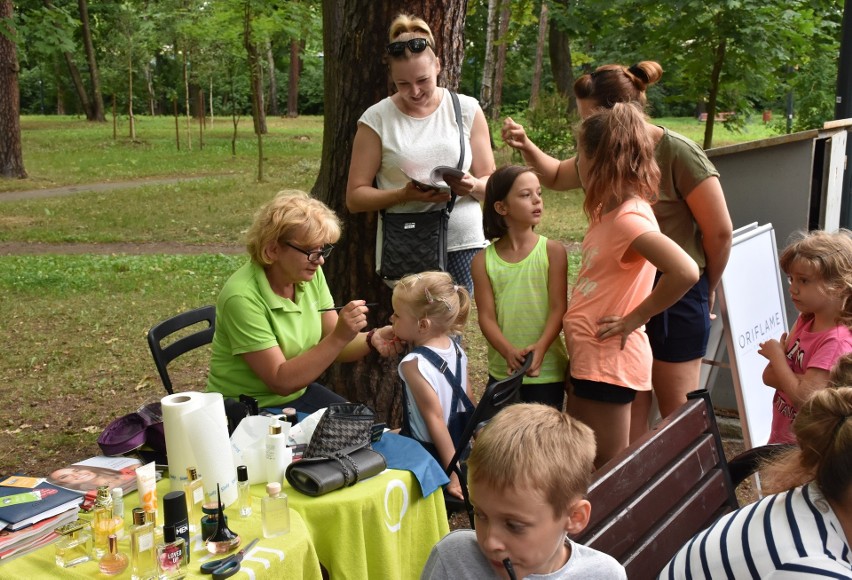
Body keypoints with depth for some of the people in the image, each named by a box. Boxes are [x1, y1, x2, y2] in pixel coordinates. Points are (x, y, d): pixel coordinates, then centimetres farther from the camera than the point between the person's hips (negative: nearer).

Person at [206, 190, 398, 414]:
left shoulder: (310, 274, -6)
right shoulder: (242, 297, -26)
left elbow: (333, 347, -2)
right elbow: (281, 381, -24)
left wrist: (371, 339, -22)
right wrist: (340, 337, -32)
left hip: (299, 393, 6)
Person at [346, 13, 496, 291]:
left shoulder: (467, 110, 6)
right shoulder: (376, 119, 0)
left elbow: (491, 183, 9)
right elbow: (355, 197, -1)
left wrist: (474, 186, -14)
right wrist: (405, 194, -17)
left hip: (464, 246, 1)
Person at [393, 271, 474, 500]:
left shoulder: (415, 365, -23)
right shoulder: (455, 348, -1)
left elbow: (435, 418, -24)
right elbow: (469, 403, 6)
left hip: (429, 454, -8)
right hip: (460, 446, 8)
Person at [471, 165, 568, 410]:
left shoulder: (553, 251, -5)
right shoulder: (483, 261, -2)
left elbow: (558, 308, -9)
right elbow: (486, 316, -6)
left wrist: (540, 347, -26)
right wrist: (509, 352, -23)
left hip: (546, 371, -1)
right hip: (502, 372, 2)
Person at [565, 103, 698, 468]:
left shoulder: (629, 219, -23)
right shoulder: (606, 210, 6)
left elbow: (685, 272, -36)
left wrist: (634, 318, -25)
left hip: (609, 362, -10)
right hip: (588, 357, 10)